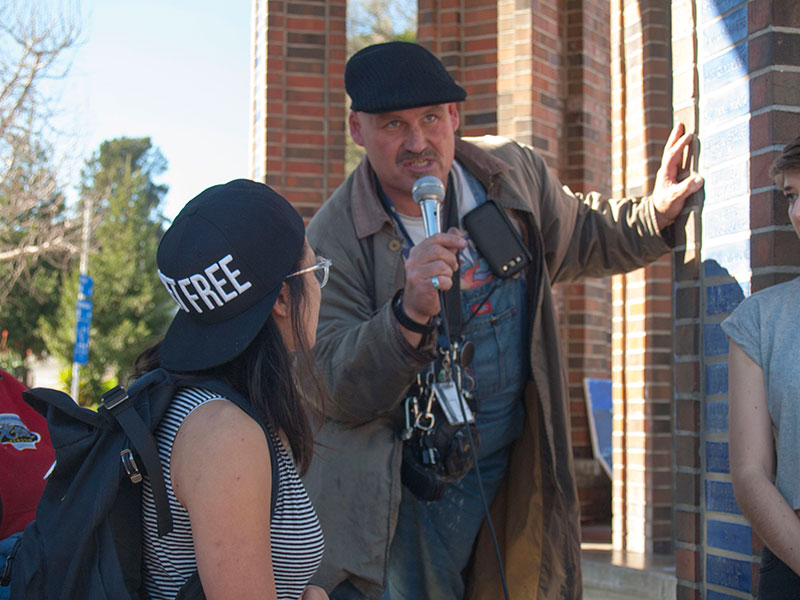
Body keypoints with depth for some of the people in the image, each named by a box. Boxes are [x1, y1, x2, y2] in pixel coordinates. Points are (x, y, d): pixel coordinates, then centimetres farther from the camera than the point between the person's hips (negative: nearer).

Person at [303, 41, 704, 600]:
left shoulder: (515, 173, -3)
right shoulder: (335, 238, -16)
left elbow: (581, 239, 17)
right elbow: (337, 391, -21)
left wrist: (654, 215, 0)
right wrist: (409, 312, -37)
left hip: (509, 469, 5)